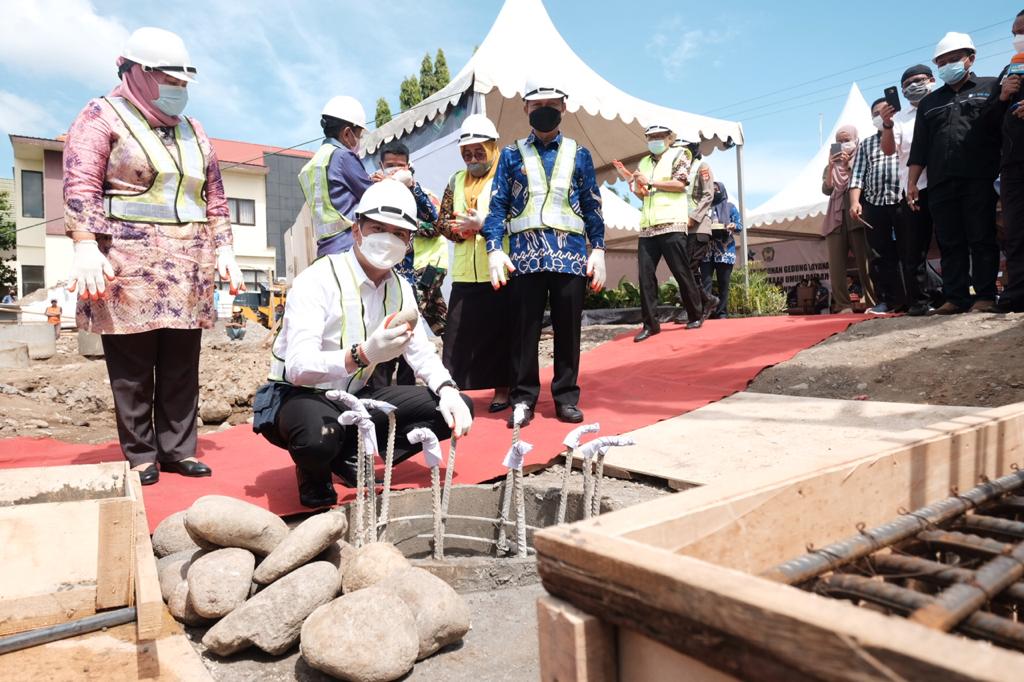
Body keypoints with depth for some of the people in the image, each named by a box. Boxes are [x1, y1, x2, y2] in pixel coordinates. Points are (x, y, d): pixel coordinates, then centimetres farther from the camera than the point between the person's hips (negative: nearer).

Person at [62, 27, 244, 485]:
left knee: (182, 368, 6)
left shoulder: (193, 131, 20)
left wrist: (224, 250, 11)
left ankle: (179, 449, 15)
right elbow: (80, 188, -7)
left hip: (189, 268, 5)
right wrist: (86, 249, -18)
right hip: (130, 265, -5)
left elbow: (215, 198, 20)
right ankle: (140, 455, 11)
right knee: (132, 369, 0)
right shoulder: (103, 116, 4)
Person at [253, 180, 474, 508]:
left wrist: (447, 389, -17)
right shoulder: (317, 280, -21)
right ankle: (314, 473, -3)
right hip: (300, 396, -6)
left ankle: (352, 458, -1)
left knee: (457, 408, -5)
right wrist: (363, 354, -49)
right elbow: (298, 368, -31)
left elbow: (422, 353, 4)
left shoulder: (399, 288, 0)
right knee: (320, 434, -42)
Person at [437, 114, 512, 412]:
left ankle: (502, 389, 18)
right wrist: (458, 228, -5)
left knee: (499, 333, 4)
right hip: (464, 275, 4)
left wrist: (482, 223, -16)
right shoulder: (457, 181, 15)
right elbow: (442, 222, 16)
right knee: (458, 333, 5)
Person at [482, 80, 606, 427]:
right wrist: (494, 249, -6)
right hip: (525, 254, 0)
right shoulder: (511, 154, 12)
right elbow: (498, 205, 6)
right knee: (523, 329, 2)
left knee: (568, 329, 5)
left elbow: (592, 206, 12)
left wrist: (598, 249, 3)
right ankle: (523, 398, 13)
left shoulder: (579, 154, 14)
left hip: (571, 254, 1)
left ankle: (567, 398, 17)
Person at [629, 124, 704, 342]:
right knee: (645, 274, -4)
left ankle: (695, 316, 15)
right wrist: (636, 187, 0)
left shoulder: (678, 154, 7)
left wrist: (651, 182, -7)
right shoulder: (643, 163, 21)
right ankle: (650, 323, 1)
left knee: (681, 272, 0)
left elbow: (680, 184, -7)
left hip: (671, 224, -5)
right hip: (647, 226, 5)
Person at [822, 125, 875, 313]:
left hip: (857, 216, -3)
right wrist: (831, 167, -8)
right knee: (835, 267, -6)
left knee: (865, 262, -8)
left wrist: (848, 165, -9)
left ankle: (874, 303, -5)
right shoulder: (832, 166, 19)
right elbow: (826, 190, 5)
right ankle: (843, 305, -4)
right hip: (836, 219, 3)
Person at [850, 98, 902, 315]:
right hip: (874, 204, 3)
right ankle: (888, 300, 8)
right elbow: (857, 175, 10)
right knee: (880, 255, 3)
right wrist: (855, 202, -5)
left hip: (903, 200, -3)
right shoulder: (865, 144, 20)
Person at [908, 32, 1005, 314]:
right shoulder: (929, 102, 22)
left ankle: (985, 296, -1)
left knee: (982, 239, -4)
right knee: (950, 243, 2)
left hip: (979, 180, -3)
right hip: (941, 184, 3)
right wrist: (912, 182, 10)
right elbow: (919, 147, 17)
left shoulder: (991, 88, 13)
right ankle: (955, 297, 4)